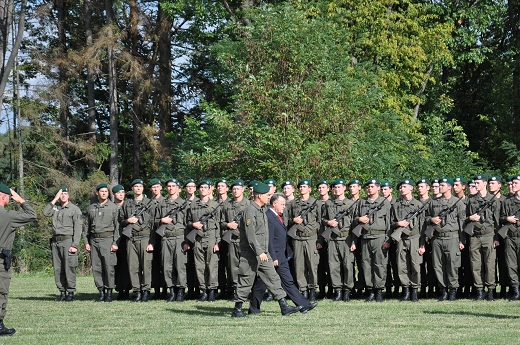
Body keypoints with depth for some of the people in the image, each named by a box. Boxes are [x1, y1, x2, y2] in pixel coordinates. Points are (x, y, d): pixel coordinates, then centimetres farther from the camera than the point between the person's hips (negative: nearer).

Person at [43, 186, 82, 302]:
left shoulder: (75, 209, 1)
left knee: (69, 268, -7)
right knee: (57, 269, 4)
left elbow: (77, 229, -5)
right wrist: (54, 199, 0)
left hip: (68, 241, -5)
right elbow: (45, 213, -3)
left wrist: (75, 245, -13)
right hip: (55, 242, 5)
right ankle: (62, 292, 10)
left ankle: (71, 293, -3)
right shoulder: (55, 208, 17)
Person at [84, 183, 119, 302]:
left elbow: (117, 226, 0)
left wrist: (115, 243, -8)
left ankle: (109, 292, 0)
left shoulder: (113, 207, 4)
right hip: (94, 240, 4)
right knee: (96, 268, 2)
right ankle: (101, 292, 9)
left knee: (109, 267, -7)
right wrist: (86, 242, 7)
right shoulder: (91, 208, 15)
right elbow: (87, 226, 16)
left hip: (108, 239, -4)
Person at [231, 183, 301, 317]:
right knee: (246, 281, -1)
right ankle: (237, 309, 9)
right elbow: (250, 234, -21)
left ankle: (284, 306, 2)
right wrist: (259, 252, -24)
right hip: (250, 254, -9)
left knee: (273, 278, 4)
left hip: (263, 253, 9)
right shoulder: (250, 211, -14)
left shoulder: (261, 211, 16)